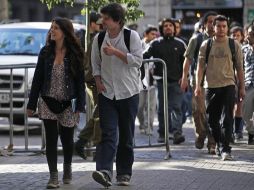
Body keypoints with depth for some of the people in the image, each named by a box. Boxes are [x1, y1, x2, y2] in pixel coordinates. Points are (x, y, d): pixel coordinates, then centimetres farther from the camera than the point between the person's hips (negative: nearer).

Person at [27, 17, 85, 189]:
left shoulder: (74, 54, -3)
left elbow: (80, 81, -3)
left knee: (67, 139, 11)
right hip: (48, 102, 1)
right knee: (51, 139, -5)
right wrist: (32, 104, 4)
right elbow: (37, 79, 6)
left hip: (67, 103, -1)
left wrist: (80, 106, -8)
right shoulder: (46, 52, 3)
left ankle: (67, 168, 36)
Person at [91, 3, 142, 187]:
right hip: (107, 93, 2)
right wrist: (98, 80, -1)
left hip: (128, 92, -2)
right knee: (108, 133, -11)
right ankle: (105, 171, -23)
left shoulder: (132, 36, -4)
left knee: (126, 135, 5)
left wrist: (115, 52, -17)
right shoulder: (99, 39, 7)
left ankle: (124, 173, 15)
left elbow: (137, 60, -11)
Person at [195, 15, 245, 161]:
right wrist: (198, 85, -3)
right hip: (211, 86, 2)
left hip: (228, 85, -2)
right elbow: (201, 66, 5)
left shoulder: (234, 45, 5)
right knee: (213, 120, 8)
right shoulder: (206, 45, 6)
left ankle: (225, 149, -13)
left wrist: (242, 87, 6)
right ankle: (219, 145, 25)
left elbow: (239, 68, 9)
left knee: (227, 119, -11)